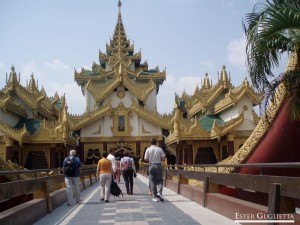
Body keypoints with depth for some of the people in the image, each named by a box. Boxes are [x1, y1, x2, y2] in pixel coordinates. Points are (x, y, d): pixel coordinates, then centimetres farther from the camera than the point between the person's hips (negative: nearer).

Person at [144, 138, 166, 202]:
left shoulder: (148, 149, -3)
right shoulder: (159, 149, -2)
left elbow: (146, 159, -3)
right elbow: (163, 157, -3)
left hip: (152, 165, 0)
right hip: (159, 165, 0)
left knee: (152, 182, 6)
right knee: (160, 180, 13)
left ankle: (155, 197, 6)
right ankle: (159, 193, -9)